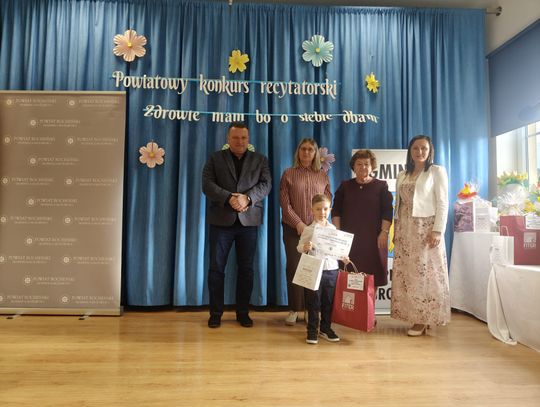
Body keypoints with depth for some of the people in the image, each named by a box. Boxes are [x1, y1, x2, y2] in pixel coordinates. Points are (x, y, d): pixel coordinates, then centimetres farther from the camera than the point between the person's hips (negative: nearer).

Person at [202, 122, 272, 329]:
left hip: (248, 220, 1)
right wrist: (229, 198, -18)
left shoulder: (260, 160, 11)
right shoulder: (215, 159, 8)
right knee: (216, 267, 3)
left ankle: (243, 312, 18)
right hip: (221, 219, -1)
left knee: (246, 268, 6)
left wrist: (247, 198, -18)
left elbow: (265, 184, -1)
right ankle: (215, 313, 15)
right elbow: (207, 184, -4)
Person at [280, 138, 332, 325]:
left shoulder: (323, 175, 10)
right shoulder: (288, 174, 4)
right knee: (293, 267, 1)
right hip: (293, 228, -1)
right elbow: (284, 203, -2)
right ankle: (294, 309, 11)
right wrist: (298, 223, -10)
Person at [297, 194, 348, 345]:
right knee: (313, 301, 4)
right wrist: (305, 247, -26)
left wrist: (343, 257, 2)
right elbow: (299, 246, -5)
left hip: (331, 269, 4)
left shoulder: (333, 229, 8)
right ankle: (312, 330, 17)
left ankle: (326, 328, 28)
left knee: (328, 301, 13)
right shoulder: (309, 229, -4)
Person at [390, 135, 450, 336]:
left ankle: (424, 319, 5)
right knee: (406, 273, 4)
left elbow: (442, 203, -6)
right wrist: (396, 230, 9)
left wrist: (438, 231, -14)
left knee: (425, 272, -3)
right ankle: (414, 316, 12)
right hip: (405, 229, 5)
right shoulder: (402, 175, 15)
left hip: (426, 228, -5)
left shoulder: (437, 171, 1)